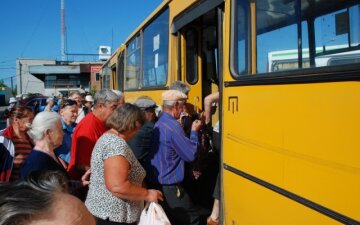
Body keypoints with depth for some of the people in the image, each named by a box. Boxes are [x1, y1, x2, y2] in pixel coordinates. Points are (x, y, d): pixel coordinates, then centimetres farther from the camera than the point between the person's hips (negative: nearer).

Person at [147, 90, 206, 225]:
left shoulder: (159, 124, 8)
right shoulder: (173, 126, -20)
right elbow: (191, 155, -15)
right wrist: (194, 131, -4)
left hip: (155, 184, 9)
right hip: (169, 188, -9)